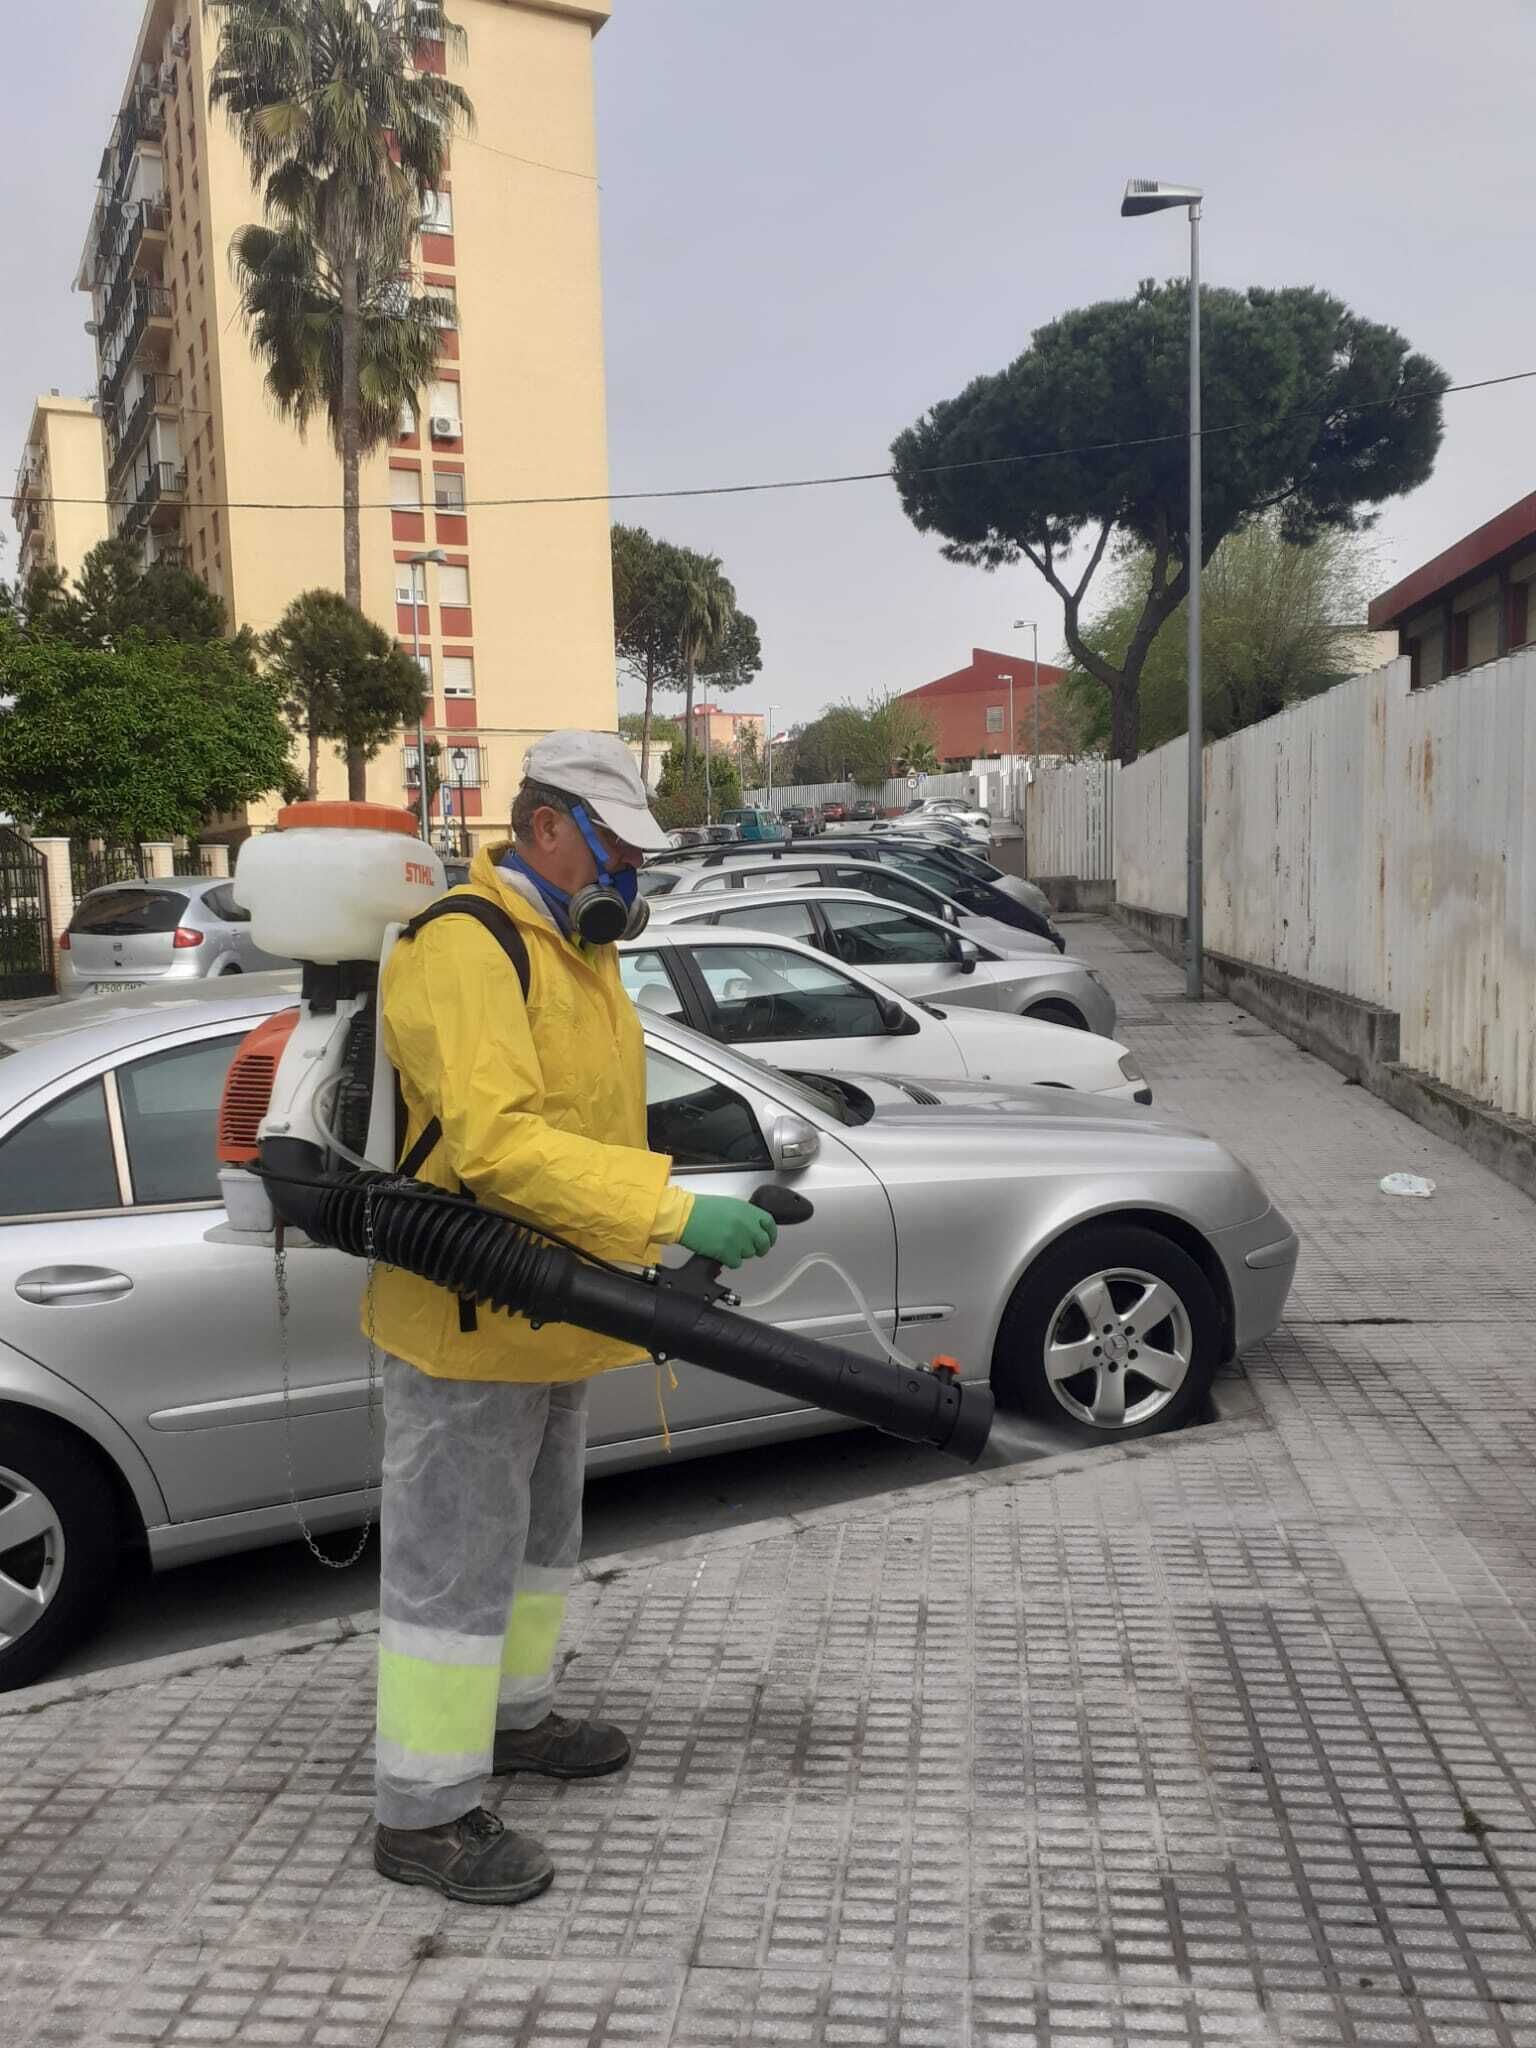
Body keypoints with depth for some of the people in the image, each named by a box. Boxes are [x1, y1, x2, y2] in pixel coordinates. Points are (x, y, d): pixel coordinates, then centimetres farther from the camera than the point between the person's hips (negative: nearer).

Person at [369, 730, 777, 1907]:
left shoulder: (579, 947, 12)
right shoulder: (462, 947, -21)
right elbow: (497, 1141, -33)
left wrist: (650, 1253, 12)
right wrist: (675, 1212, -36)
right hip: (468, 1325, -10)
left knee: (539, 1533, 24)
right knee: (455, 1566, 2)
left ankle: (512, 1718, 44)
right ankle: (425, 1816, 18)